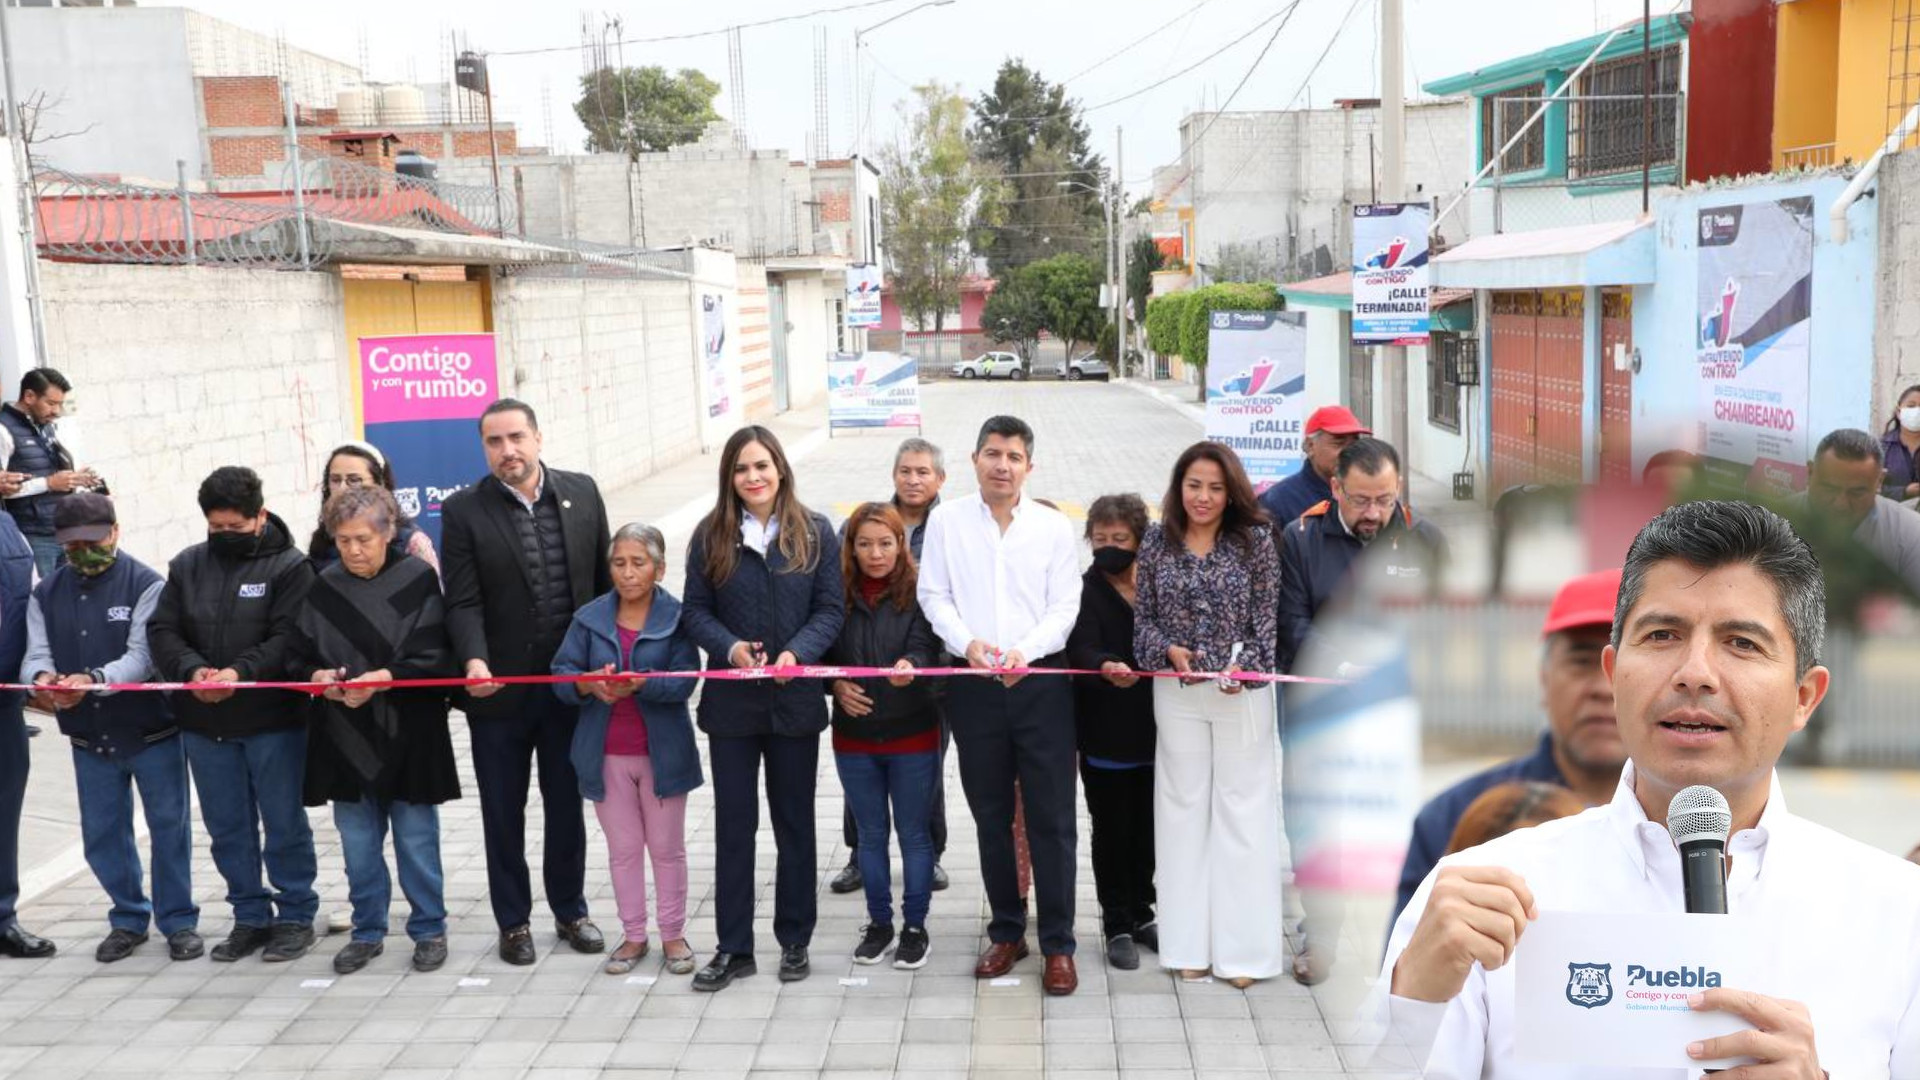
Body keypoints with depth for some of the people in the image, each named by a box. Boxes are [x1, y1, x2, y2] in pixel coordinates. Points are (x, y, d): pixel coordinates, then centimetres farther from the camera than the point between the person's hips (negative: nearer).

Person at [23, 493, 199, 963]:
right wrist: (42, 677, -27)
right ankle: (129, 919, 29)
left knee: (169, 828, 3)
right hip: (89, 740, 4)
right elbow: (37, 654, -2)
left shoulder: (146, 584, -8)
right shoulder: (46, 594, 7)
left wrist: (93, 680, -37)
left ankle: (178, 920, 16)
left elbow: (143, 656, -19)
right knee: (102, 836, 12)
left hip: (152, 731, -4)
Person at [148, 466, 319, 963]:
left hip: (274, 719, -5)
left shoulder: (290, 567, -6)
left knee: (284, 824, 5)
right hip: (204, 722, 5)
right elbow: (162, 631, 4)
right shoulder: (187, 566, 8)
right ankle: (250, 916, 25)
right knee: (227, 828, 13)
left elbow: (289, 638, -14)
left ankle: (296, 915, 18)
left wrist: (241, 672, -27)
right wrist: (192, 669, -15)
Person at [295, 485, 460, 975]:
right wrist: (319, 676, -14)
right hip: (345, 738, 3)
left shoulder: (418, 579, -8)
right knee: (358, 843, 14)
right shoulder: (324, 587, 3)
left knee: (417, 839, 7)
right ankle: (368, 931, 29)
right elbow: (300, 654, 7)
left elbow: (434, 658, -10)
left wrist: (383, 678, -21)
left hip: (407, 736, -3)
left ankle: (429, 929, 22)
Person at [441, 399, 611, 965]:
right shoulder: (463, 511, -5)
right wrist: (474, 660, -26)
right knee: (503, 812, 11)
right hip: (498, 688, -2)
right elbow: (463, 602, -10)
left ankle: (570, 910, 31)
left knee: (567, 804, 14)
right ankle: (513, 922, 26)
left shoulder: (581, 493, 2)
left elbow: (604, 580, 7)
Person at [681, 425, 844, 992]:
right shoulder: (711, 535, 0)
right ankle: (734, 947, 17)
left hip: (794, 697, 0)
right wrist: (730, 648, -18)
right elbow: (695, 610, 0)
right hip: (731, 699, 0)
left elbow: (831, 607, -3)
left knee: (794, 822, 11)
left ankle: (794, 941, 25)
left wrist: (797, 653, -19)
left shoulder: (815, 533, -1)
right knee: (733, 823, 7)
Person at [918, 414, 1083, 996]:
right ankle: (1007, 932, 26)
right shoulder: (947, 519, 4)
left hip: (1041, 682, -1)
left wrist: (1025, 650, -18)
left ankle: (1058, 944, 11)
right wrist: (968, 642, -15)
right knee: (990, 815, 12)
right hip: (974, 686, 1)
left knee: (1052, 817, 0)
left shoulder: (1054, 527, 2)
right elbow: (934, 595, 2)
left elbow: (1064, 607, -1)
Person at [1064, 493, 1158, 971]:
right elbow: (1082, 651, -22)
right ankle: (1117, 926, 18)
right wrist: (1106, 667, -40)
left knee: (1146, 829, 13)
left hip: (1150, 732, 3)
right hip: (1105, 734, -3)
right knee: (1111, 830, 5)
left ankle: (1140, 913, 30)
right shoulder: (1083, 592, -5)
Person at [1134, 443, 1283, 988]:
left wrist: (1245, 666, -16)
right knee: (1184, 808, 7)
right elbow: (1143, 617, 6)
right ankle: (1190, 942, 16)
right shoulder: (1156, 544, 4)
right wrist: (1169, 650, -12)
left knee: (1242, 809, 2)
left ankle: (1243, 944, 9)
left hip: (1242, 691, -2)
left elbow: (1266, 616, -2)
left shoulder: (1255, 540, -2)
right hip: (1176, 692, 2)